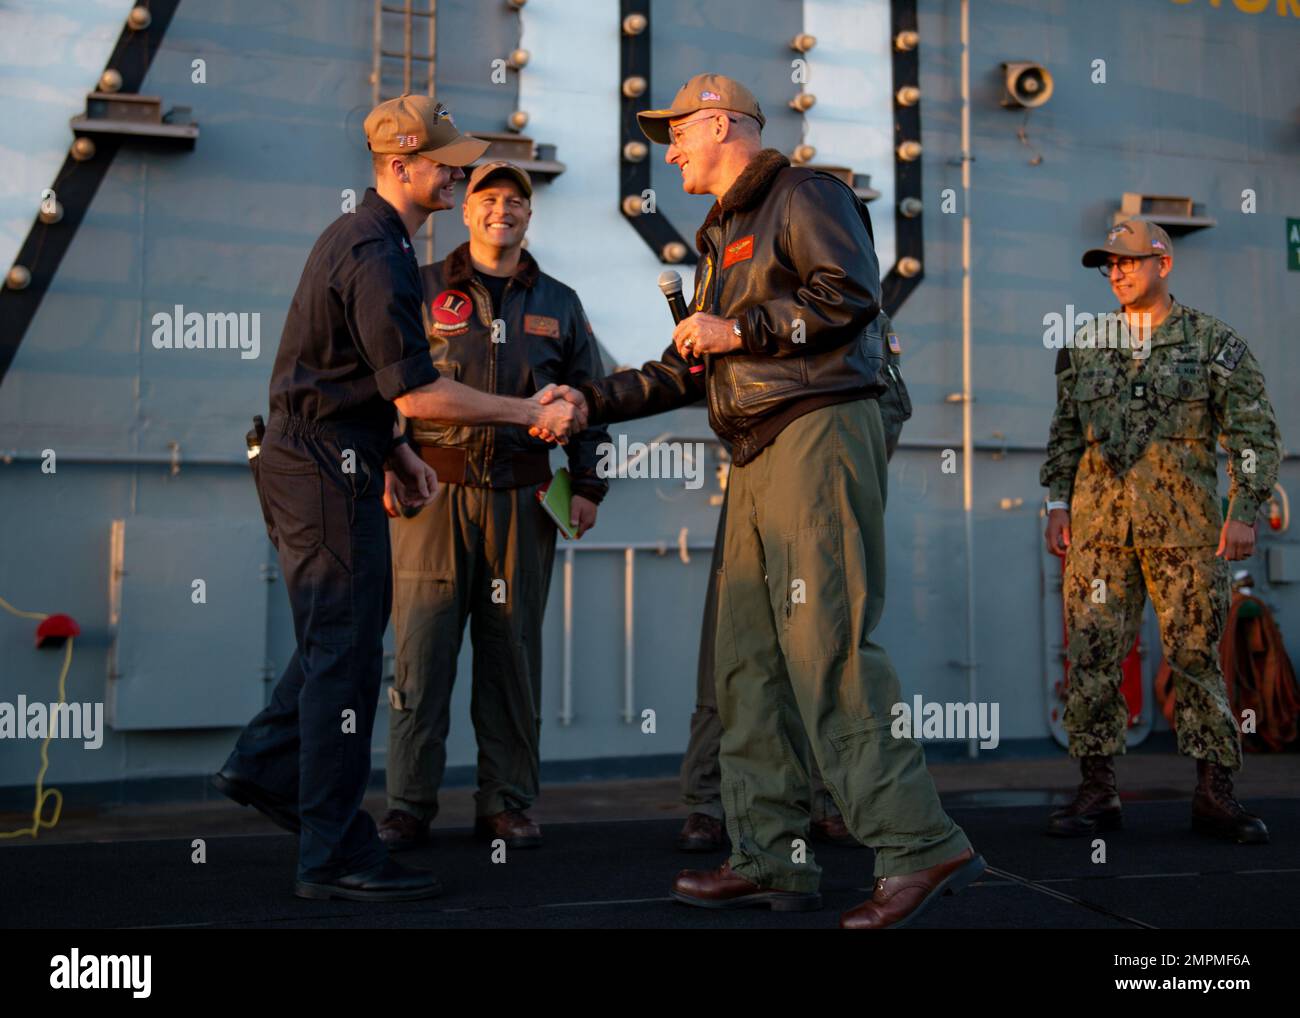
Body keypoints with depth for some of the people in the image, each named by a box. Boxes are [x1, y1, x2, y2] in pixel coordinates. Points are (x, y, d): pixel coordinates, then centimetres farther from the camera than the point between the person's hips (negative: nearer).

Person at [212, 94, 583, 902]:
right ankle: (336, 857, 3)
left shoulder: (358, 235, 15)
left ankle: (266, 764, 27)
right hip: (327, 465, -10)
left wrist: (396, 453, 20)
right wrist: (531, 413, -18)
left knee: (357, 617, 21)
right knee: (347, 649, -5)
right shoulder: (376, 254, -18)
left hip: (316, 460, 10)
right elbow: (417, 393, -23)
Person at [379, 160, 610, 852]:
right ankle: (409, 806, 6)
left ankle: (507, 805, 13)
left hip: (522, 499, 2)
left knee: (512, 652, 4)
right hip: (432, 490, -2)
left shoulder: (558, 304, 17)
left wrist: (588, 486, 8)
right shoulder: (422, 290, 10)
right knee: (421, 649, -3)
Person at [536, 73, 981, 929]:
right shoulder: (723, 236, 28)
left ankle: (922, 846, -14)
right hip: (758, 458, 9)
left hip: (819, 434, -9)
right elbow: (690, 371, 28)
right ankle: (771, 860, 9)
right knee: (748, 656, 5)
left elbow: (852, 296, -15)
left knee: (826, 643, -17)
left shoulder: (806, 195, 2)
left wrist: (740, 329, -11)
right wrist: (593, 400, 21)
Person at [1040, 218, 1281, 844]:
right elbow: (1064, 432, 18)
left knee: (1197, 657, 2)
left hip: (1185, 528, -2)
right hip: (1098, 524, 3)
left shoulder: (1214, 342, 5)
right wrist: (1056, 502, 9)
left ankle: (1214, 795, 12)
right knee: (1092, 657, -1)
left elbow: (1255, 432, 2)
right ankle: (1097, 792, 7)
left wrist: (1245, 510, -7)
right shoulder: (1085, 348, 14)